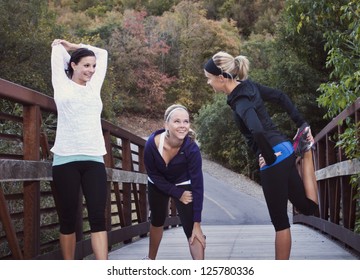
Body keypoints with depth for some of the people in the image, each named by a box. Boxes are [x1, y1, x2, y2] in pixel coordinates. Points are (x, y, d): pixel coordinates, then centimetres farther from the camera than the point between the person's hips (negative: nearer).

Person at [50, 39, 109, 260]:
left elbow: (102, 54, 27)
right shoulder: (63, 86, 8)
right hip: (66, 160, -3)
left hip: (94, 160, 3)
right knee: (68, 218, 0)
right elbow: (57, 52, 14)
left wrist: (71, 45, 31)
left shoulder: (94, 87, 18)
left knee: (98, 217, -6)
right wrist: (60, 45, 36)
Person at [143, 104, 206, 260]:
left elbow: (197, 185, -31)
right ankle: (151, 259, 48)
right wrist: (177, 194, -19)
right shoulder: (152, 143, -34)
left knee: (191, 229, -19)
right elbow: (153, 174, -16)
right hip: (158, 184, 2)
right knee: (157, 221, 23)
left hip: (183, 185, -2)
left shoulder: (191, 148, -36)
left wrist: (197, 224, -31)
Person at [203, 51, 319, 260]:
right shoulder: (248, 86, 5)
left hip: (274, 160, -9)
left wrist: (269, 157, -23)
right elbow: (280, 97, 15)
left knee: (280, 221, 4)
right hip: (283, 151, 9)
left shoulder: (241, 102, -22)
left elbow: (258, 131, -40)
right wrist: (302, 124, 16)